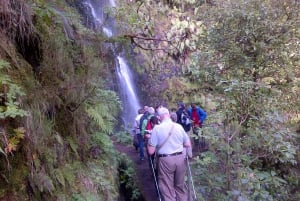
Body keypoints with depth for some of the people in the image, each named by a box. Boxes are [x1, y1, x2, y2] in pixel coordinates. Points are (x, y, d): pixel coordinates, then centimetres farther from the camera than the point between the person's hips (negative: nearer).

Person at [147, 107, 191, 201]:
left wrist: (149, 141, 9)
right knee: (180, 186, 22)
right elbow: (188, 144, 8)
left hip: (165, 160, -4)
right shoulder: (179, 126, 1)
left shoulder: (157, 128, -9)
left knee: (168, 189, 8)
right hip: (180, 158, 4)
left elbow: (151, 151, -9)